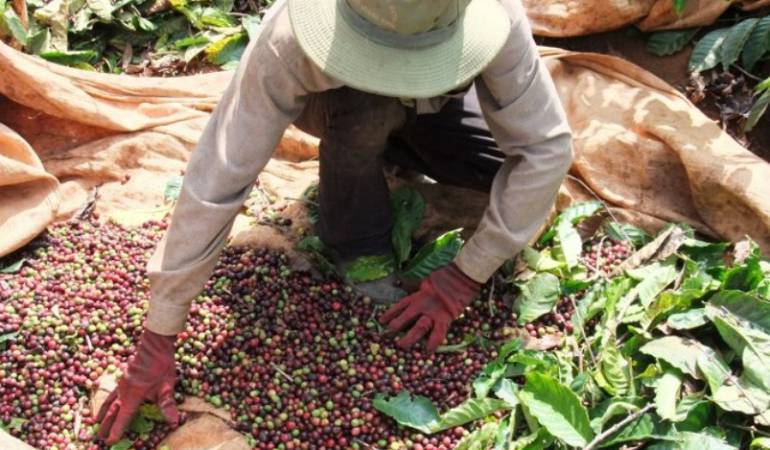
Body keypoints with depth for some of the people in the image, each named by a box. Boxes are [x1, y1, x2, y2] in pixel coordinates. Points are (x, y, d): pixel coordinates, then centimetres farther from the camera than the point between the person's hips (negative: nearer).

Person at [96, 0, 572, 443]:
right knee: (364, 104, -36)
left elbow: (547, 147, -31)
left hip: (435, 104, 3)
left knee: (513, 162, -20)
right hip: (341, 107, -2)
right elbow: (217, 177, -42)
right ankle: (359, 246, -9)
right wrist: (157, 339, -40)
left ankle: (399, 151, 8)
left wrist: (466, 277, -33)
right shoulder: (290, 41, -42)